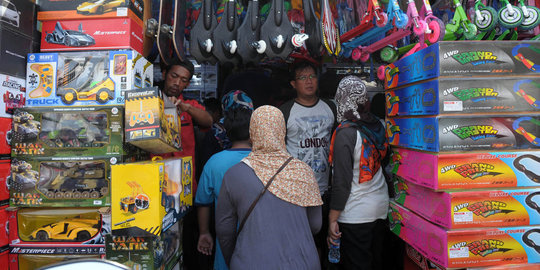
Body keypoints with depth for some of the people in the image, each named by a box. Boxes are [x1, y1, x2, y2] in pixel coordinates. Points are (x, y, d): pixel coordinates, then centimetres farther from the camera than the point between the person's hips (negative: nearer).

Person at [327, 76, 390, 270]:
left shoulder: (346, 133, -19)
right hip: (380, 205, 7)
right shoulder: (377, 125, 1)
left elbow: (342, 182, -20)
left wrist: (332, 220, -13)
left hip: (355, 214, -7)